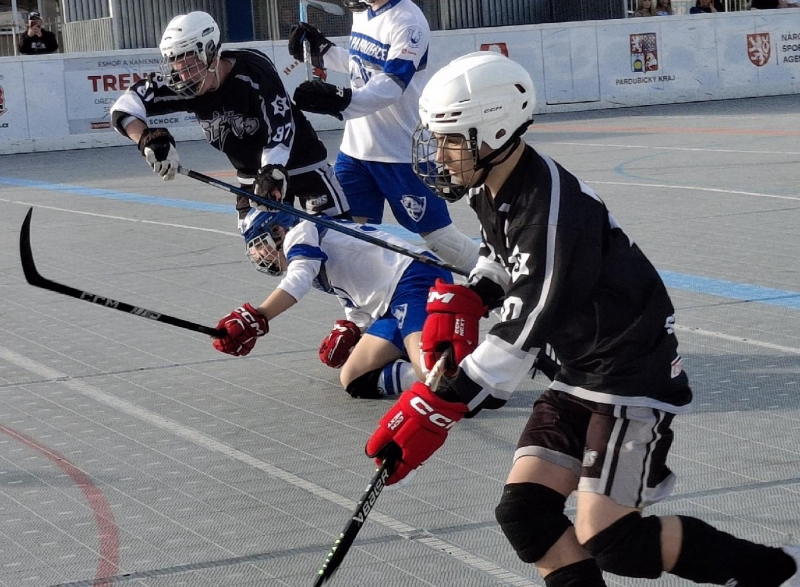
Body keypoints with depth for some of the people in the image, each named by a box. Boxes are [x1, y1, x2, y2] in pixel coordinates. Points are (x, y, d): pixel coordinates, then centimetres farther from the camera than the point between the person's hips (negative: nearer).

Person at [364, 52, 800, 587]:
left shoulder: (551, 210, -29)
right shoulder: (491, 188, 0)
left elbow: (520, 337, -31)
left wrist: (436, 410, -32)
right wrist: (461, 304, 4)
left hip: (635, 374, -9)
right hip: (580, 373, 9)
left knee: (607, 539, -12)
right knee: (525, 514, -1)